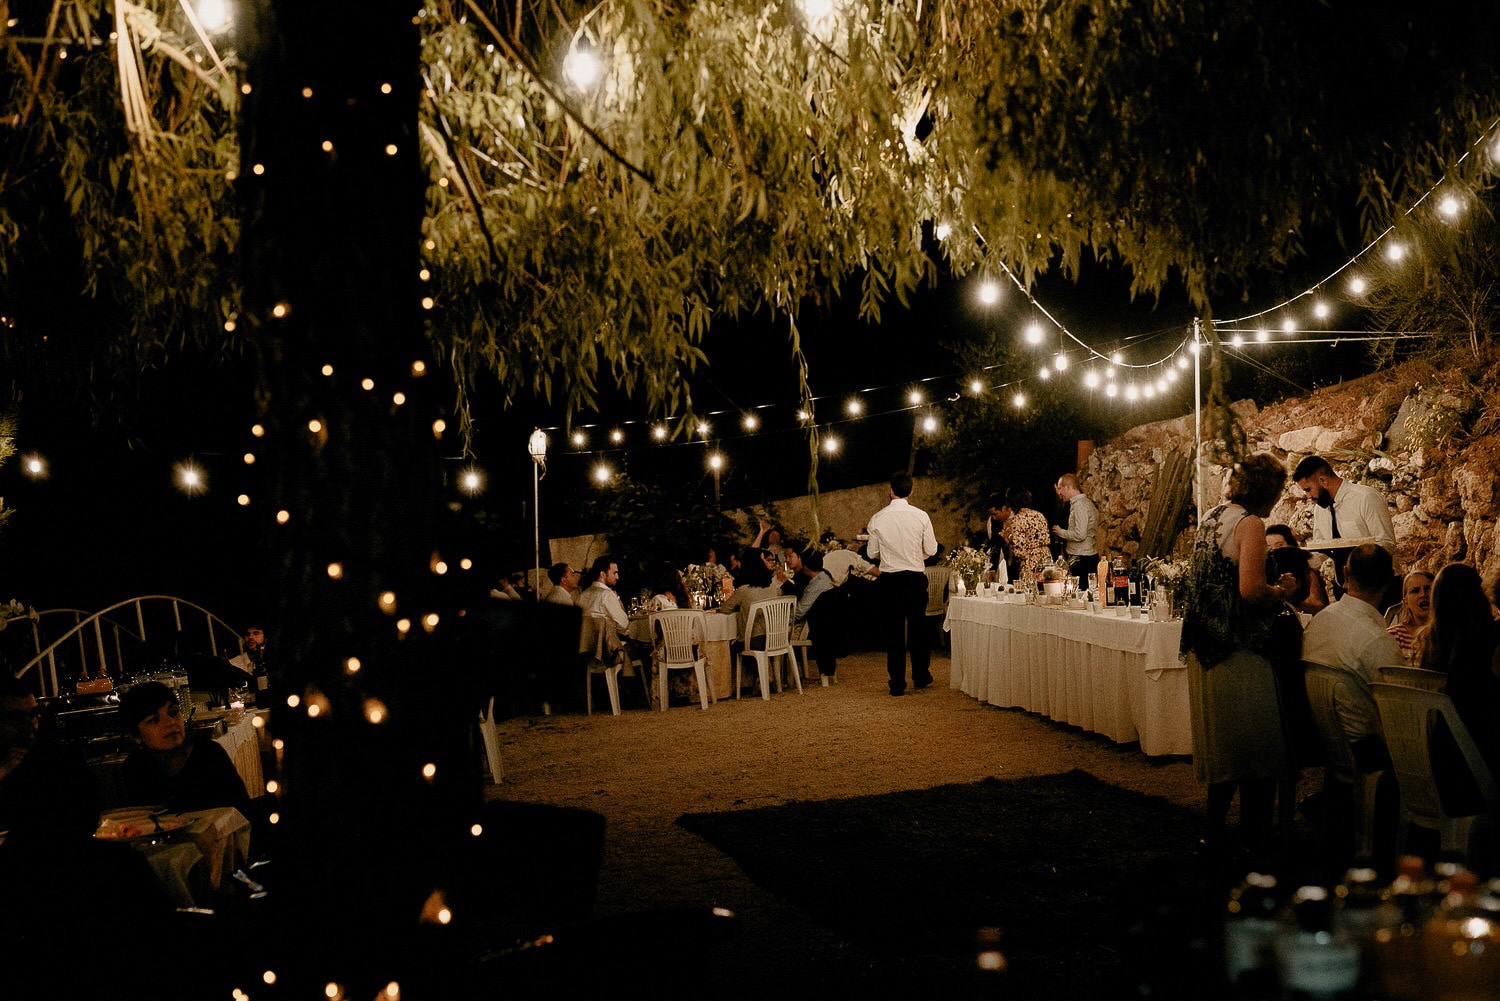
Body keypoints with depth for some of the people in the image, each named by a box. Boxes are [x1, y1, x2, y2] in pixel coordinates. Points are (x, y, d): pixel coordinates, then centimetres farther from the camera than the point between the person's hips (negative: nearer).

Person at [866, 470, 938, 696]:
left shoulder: (877, 519, -7)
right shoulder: (921, 516, -9)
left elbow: (873, 553, 1)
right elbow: (931, 550, -4)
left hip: (889, 580, 0)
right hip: (916, 578, 0)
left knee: (893, 631, 7)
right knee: (918, 627, 16)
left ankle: (897, 684, 9)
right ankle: (921, 677, 27)